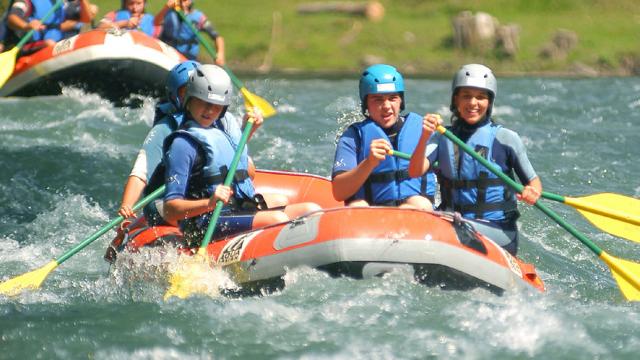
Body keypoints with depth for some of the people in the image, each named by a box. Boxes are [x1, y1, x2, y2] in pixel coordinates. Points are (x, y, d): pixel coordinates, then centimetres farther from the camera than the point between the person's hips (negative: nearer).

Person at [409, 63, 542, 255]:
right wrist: (425, 137, -24)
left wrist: (532, 192, -19)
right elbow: (415, 171, -7)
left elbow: (533, 180, 6)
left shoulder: (505, 138, 0)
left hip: (498, 231, -3)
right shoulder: (443, 138, 8)